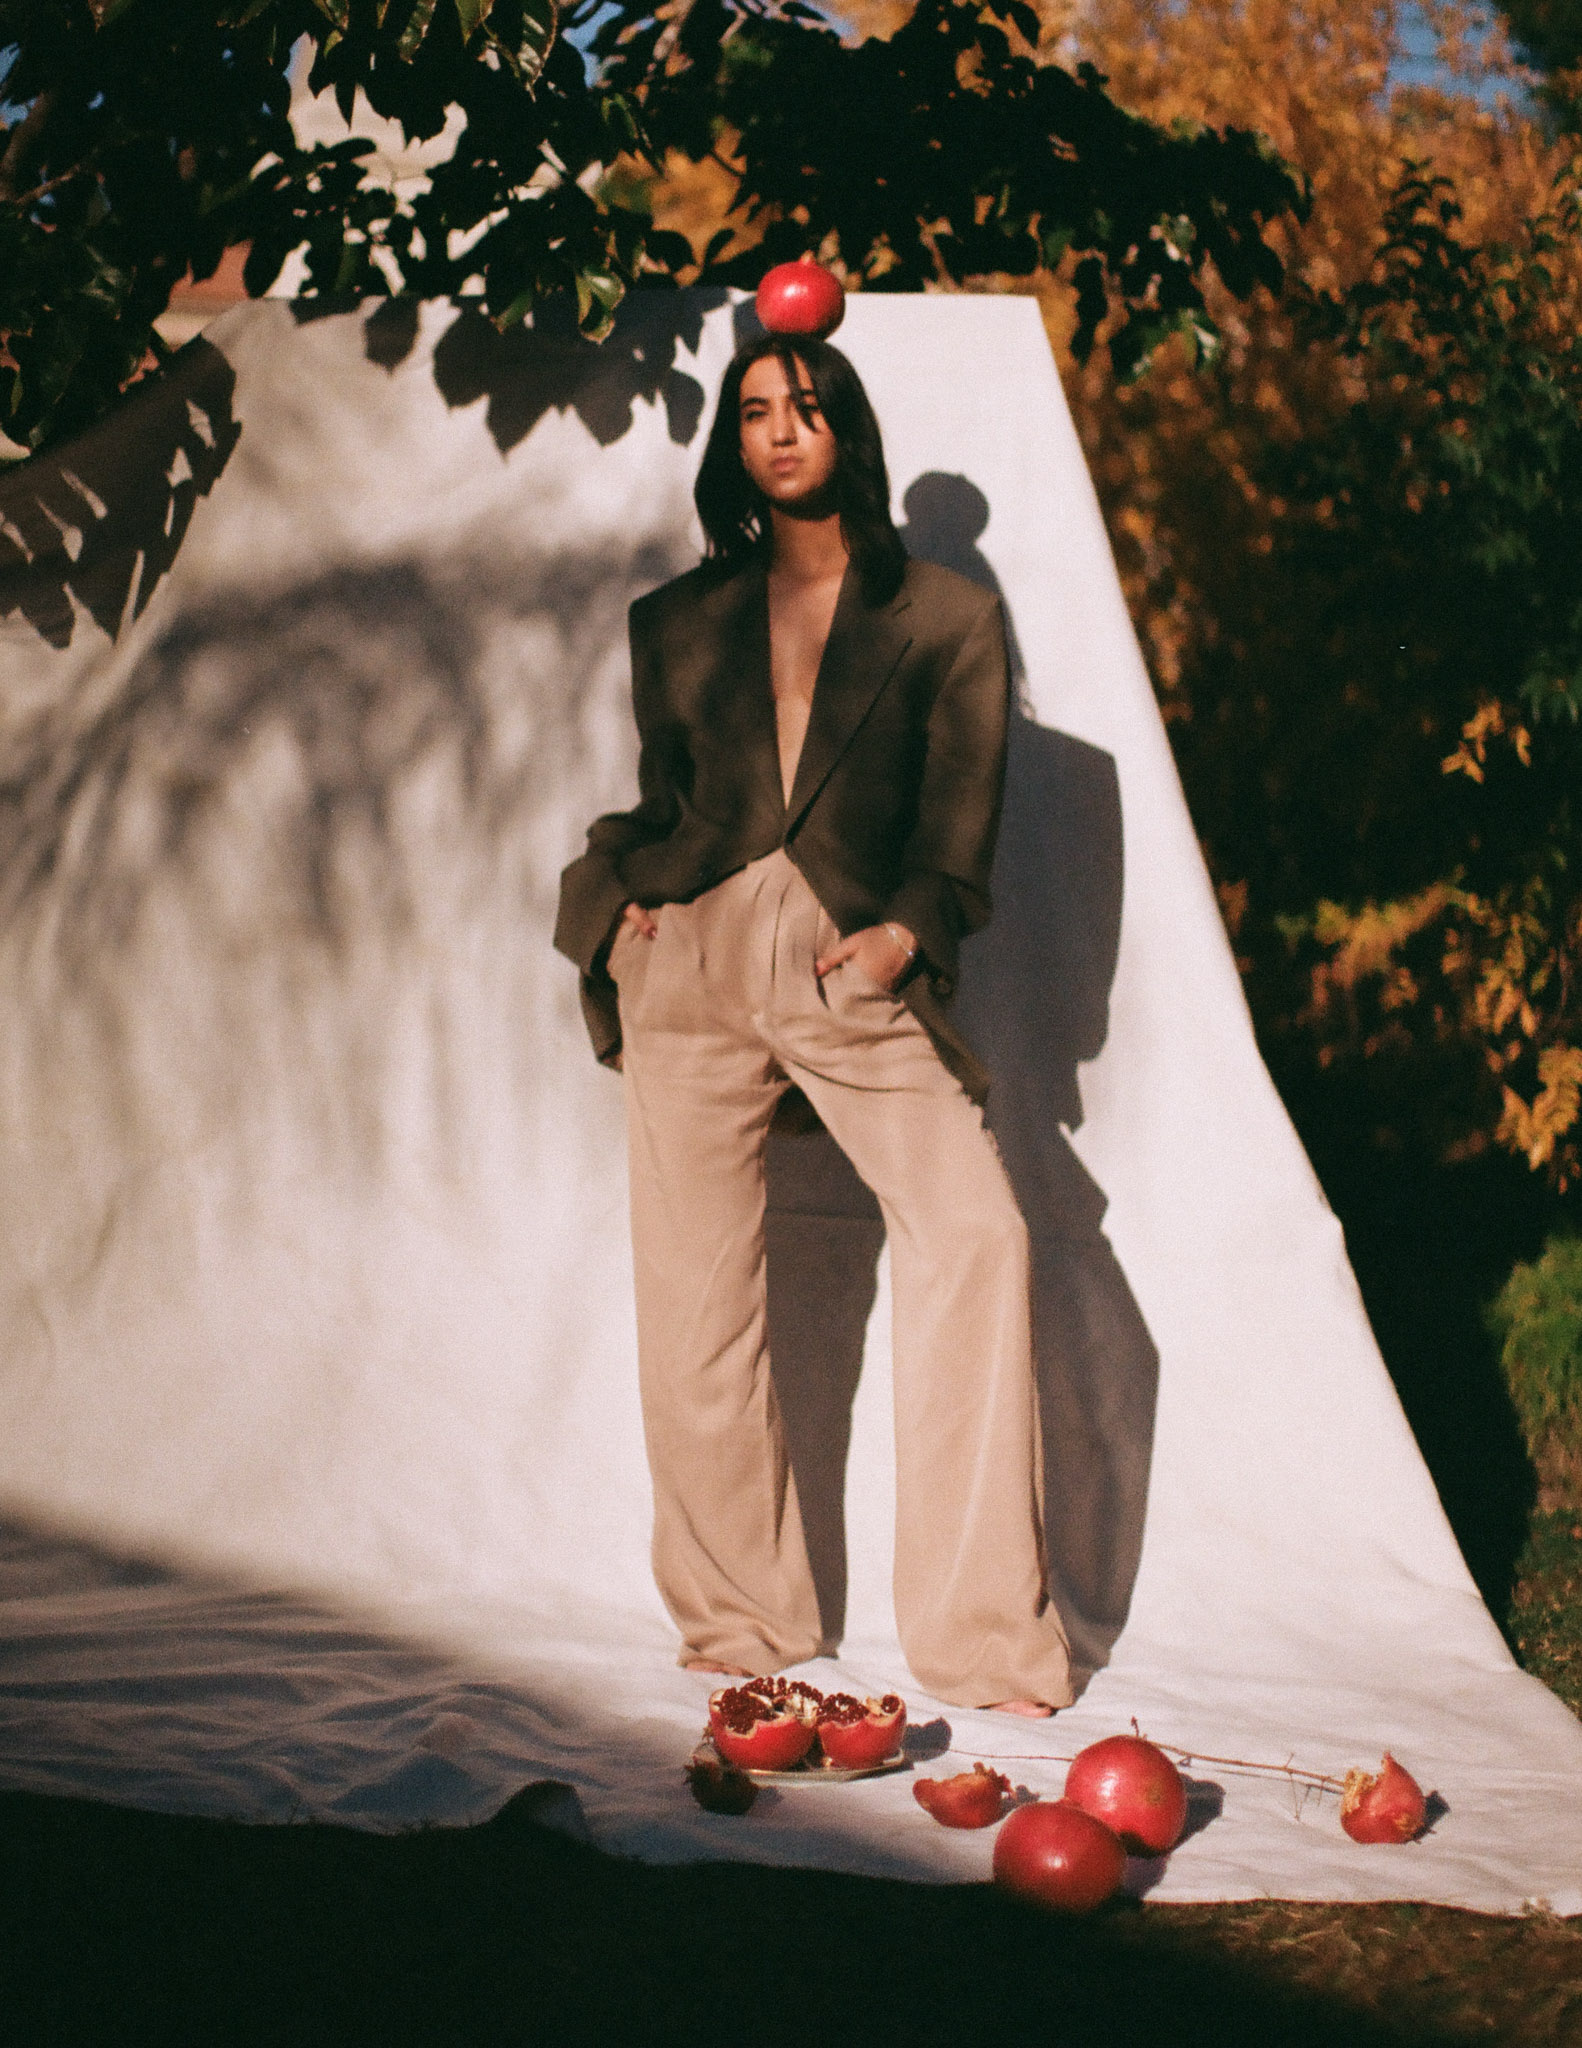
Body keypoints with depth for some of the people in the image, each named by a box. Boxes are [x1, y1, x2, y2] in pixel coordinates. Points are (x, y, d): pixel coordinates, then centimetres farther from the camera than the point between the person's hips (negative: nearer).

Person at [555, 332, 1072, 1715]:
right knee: (695, 1278, -4)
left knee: (975, 1231, -20)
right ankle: (741, 1619, 7)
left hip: (858, 973, -2)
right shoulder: (679, 623, 19)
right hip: (696, 959, 2)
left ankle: (983, 1627, -15)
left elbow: (963, 810, 6)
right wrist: (625, 906, 5)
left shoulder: (947, 618, 12)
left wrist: (911, 928, -10)